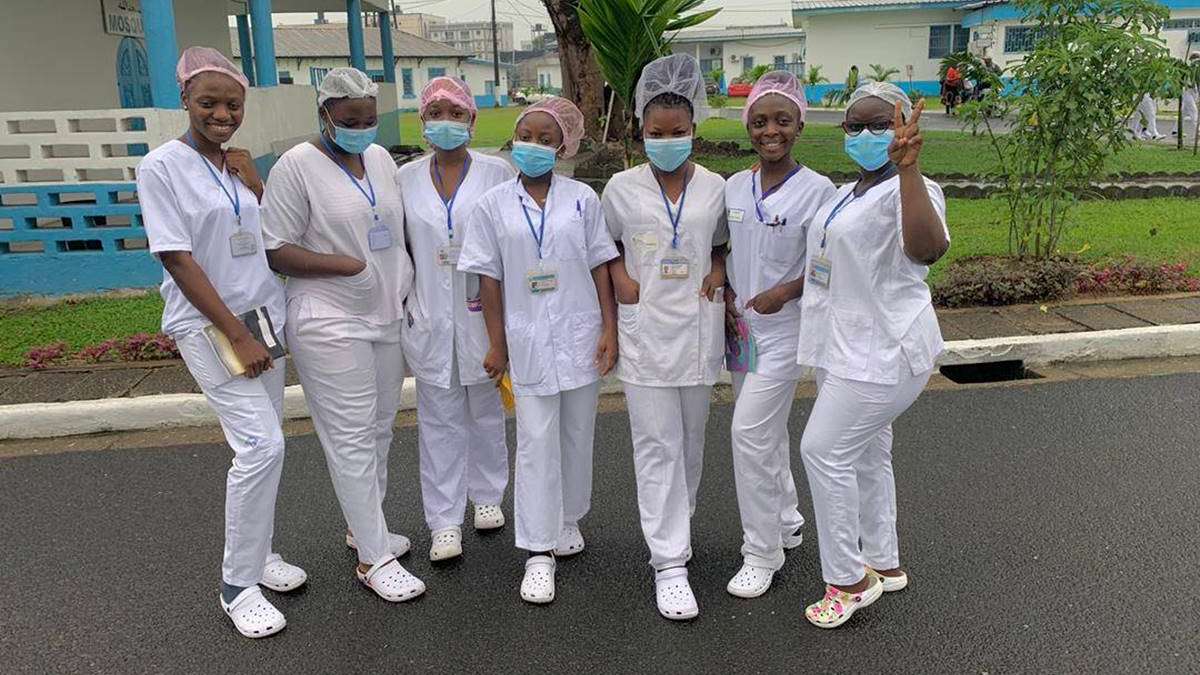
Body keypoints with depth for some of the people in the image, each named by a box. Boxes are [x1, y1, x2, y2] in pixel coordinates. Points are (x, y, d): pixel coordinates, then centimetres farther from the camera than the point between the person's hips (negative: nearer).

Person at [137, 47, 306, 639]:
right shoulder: (162, 166, -9)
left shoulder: (238, 164, 10)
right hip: (208, 325, -6)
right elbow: (178, 260, -14)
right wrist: (237, 335, -16)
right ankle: (237, 585, 2)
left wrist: (255, 183, 0)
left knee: (260, 444, 11)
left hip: (263, 317, 6)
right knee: (262, 445, -13)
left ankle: (257, 552, 28)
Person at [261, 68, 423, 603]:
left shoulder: (381, 158, 11)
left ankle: (364, 526, 33)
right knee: (352, 437, -3)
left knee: (379, 429, 15)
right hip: (330, 323, -7)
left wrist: (405, 287, 10)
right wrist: (350, 265, -20)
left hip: (387, 316, 7)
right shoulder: (296, 166, -10)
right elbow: (276, 252, -13)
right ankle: (373, 558, 6)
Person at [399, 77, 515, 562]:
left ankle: (487, 495, 33)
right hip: (429, 318, 1)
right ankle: (444, 521, 13)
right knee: (439, 419, 5)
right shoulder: (405, 179, 4)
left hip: (483, 315, -1)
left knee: (486, 409, 14)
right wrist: (403, 301, 4)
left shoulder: (497, 173, -2)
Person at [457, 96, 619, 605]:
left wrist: (609, 329, -2)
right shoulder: (494, 204, 0)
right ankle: (539, 552, 9)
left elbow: (600, 267, 4)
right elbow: (489, 278, 2)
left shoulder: (582, 199, 1)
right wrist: (497, 344, 1)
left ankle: (568, 520, 34)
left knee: (578, 434, 13)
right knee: (536, 442, 1)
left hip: (580, 335, 1)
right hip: (528, 339, -1)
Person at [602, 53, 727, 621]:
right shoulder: (622, 188, -2)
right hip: (645, 329, -2)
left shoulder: (715, 188, 1)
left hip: (697, 327, 2)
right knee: (657, 444, -2)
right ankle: (669, 561, 4)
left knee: (691, 438, 14)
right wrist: (620, 277, -5)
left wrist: (718, 270, -4)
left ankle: (676, 523, 36)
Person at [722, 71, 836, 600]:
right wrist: (726, 297, -3)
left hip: (784, 328, -6)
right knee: (767, 429, 17)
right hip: (741, 326, 6)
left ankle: (762, 551, 7)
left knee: (750, 431, -9)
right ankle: (786, 521, 37)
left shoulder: (817, 190, -10)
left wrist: (785, 292, -22)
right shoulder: (733, 187, 5)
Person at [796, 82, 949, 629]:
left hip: (882, 351, -10)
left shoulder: (909, 191, -16)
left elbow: (927, 248, -40)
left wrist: (907, 168, -45)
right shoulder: (847, 194, 13)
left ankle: (849, 579, 5)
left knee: (825, 449, -10)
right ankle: (883, 564, 32)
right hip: (846, 347, 10)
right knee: (865, 453, 16)